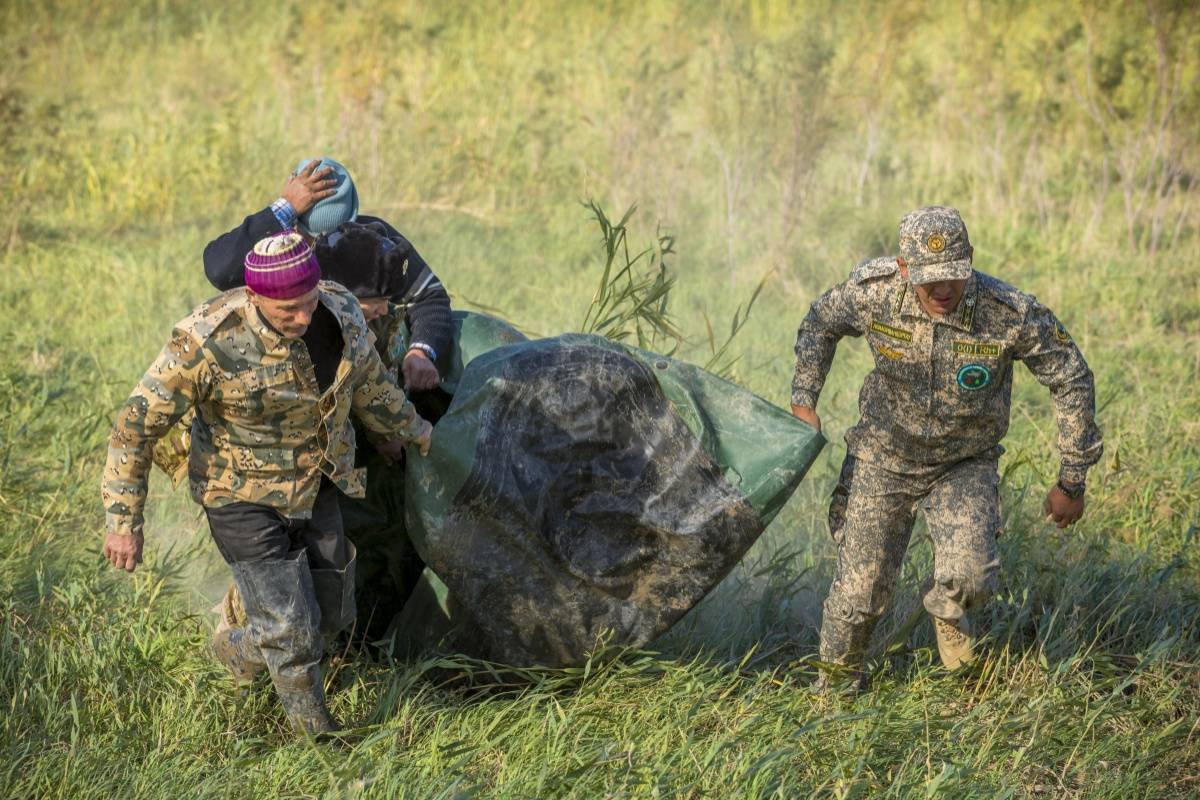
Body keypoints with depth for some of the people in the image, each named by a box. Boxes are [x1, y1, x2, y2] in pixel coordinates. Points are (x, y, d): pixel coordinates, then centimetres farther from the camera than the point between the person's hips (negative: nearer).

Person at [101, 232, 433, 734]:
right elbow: (137, 425, -22)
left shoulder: (340, 314, -15)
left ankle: (241, 652, 44)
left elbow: (367, 383, 9)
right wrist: (124, 521, -20)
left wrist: (408, 428, 26)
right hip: (243, 500, -6)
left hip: (315, 490, 6)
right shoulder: (207, 343, -31)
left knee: (331, 613, 15)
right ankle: (315, 731, 21)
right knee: (293, 630, -6)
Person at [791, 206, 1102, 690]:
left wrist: (1072, 481, -9)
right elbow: (821, 323, 2)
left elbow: (1071, 381, -13)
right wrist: (804, 400, -5)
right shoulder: (873, 291, -21)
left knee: (971, 580, -22)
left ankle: (944, 605, 17)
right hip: (883, 459, 1)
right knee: (860, 591, 2)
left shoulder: (1011, 314, -27)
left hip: (964, 467, -1)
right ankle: (838, 678, 33)